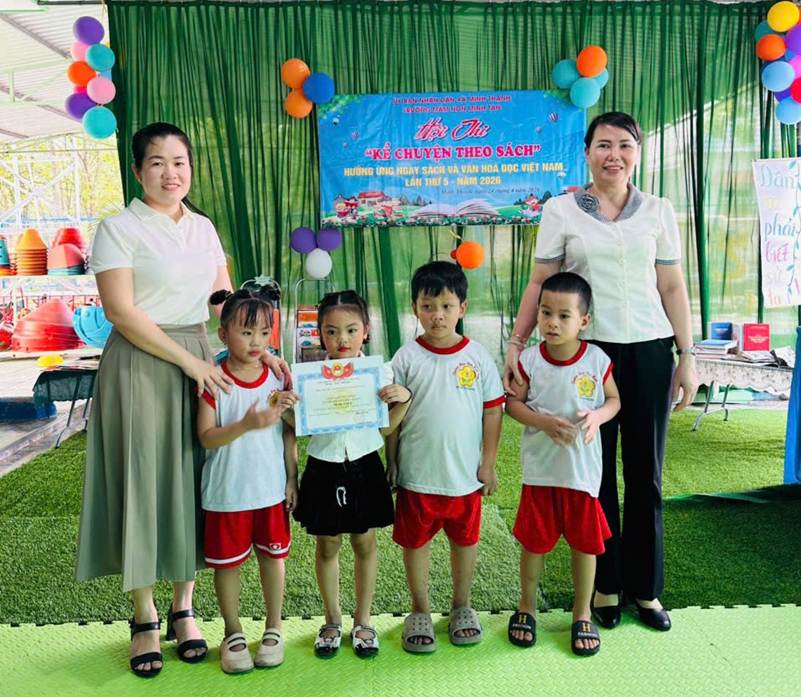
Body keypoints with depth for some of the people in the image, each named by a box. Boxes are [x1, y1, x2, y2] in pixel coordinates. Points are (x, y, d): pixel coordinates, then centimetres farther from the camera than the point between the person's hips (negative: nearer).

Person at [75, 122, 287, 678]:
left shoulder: (203, 227, 11)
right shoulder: (120, 227, -5)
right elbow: (121, 311, -14)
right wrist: (190, 362, -17)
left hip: (199, 362, 5)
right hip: (140, 364, -5)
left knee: (194, 480, 7)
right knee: (144, 482, 2)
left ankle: (184, 607, 23)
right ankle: (145, 617, 19)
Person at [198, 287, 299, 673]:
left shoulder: (278, 377, -2)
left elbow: (289, 434, 5)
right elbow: (206, 437, -16)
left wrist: (292, 479, 4)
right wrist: (247, 424, -31)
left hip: (271, 488, 2)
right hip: (226, 493, -2)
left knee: (273, 556, 14)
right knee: (226, 562, 11)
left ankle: (273, 628, 33)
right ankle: (233, 632, 31)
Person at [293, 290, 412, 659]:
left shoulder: (379, 371, -4)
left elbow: (385, 427, 2)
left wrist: (403, 399, -14)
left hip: (364, 467, 0)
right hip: (325, 469, 0)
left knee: (365, 543, 12)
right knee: (327, 546, 13)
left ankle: (363, 620, 32)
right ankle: (332, 620, 33)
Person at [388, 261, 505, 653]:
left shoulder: (478, 356, -3)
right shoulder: (407, 358, -6)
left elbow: (492, 411, 1)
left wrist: (488, 463, 1)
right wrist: (391, 462, -1)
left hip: (465, 473, 1)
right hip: (417, 474, -1)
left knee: (465, 539, 16)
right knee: (415, 542, 11)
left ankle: (461, 606, 37)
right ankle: (420, 612, 31)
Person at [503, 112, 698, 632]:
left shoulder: (658, 211, 7)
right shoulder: (560, 210, 3)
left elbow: (672, 288, 8)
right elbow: (540, 283, 1)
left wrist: (687, 356, 4)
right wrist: (516, 343, -9)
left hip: (650, 352, 2)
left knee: (646, 472, 8)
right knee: (596, 471, 7)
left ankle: (645, 586, 25)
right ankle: (606, 584, 24)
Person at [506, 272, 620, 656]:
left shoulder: (598, 360, -8)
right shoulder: (529, 360, -9)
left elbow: (614, 399, 5)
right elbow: (512, 403, -3)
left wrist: (598, 416, -17)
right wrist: (543, 422, -20)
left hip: (583, 470, 1)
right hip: (540, 470, 0)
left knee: (585, 542, 12)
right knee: (534, 541, 12)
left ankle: (582, 613, 33)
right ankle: (526, 606, 35)